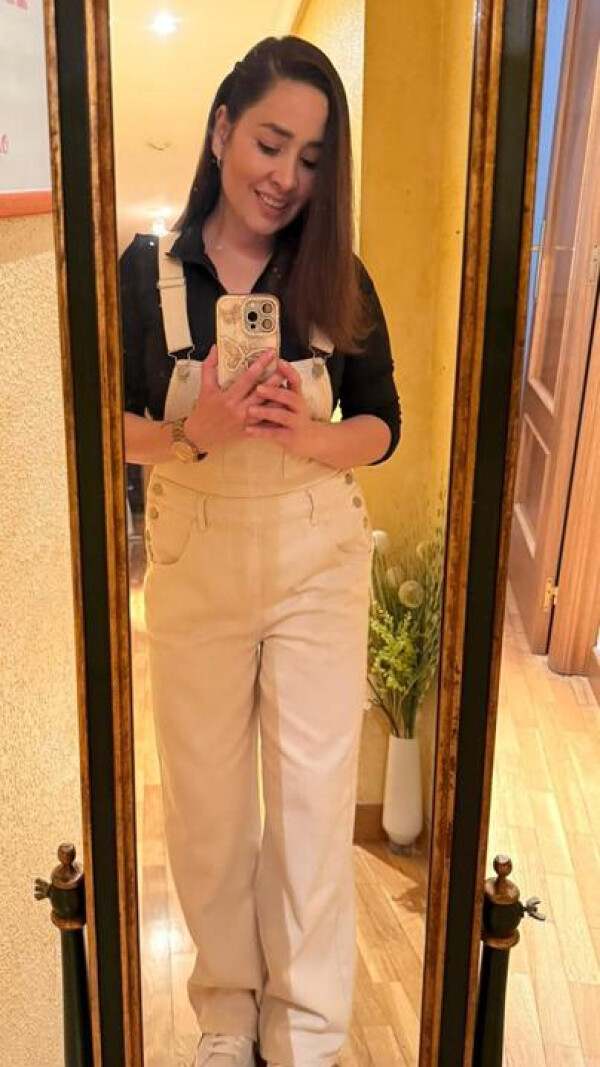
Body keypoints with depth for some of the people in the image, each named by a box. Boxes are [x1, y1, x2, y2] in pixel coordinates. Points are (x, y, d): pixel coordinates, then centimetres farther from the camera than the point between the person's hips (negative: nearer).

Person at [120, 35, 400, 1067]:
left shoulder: (339, 280, -2)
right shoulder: (146, 269, -4)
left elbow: (381, 424, 1)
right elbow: (111, 425, -2)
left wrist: (311, 435, -21)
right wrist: (192, 435, -22)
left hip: (318, 564, 0)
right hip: (194, 564, 0)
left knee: (314, 794, 5)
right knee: (206, 795, 12)